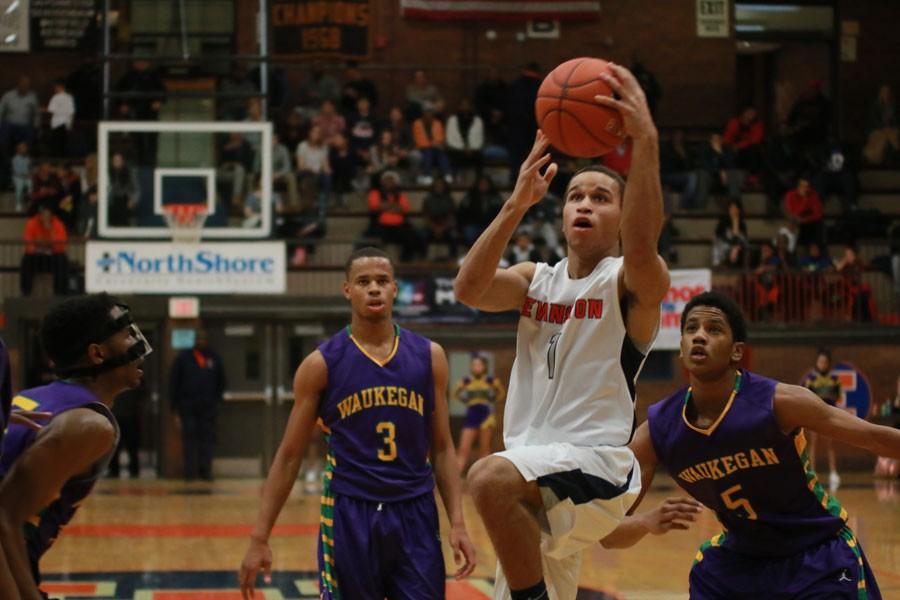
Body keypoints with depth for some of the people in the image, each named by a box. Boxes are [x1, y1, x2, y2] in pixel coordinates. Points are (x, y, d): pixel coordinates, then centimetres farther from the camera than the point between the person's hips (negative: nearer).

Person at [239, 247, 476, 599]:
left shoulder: (428, 357, 5)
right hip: (349, 516, -2)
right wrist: (259, 538, -3)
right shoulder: (322, 365, -2)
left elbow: (442, 448, 9)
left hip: (415, 515, 2)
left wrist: (457, 523, -1)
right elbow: (289, 457, 1)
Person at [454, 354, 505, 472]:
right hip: (471, 417, 0)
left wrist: (493, 401, 5)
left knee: (484, 449, 2)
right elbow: (455, 393, 15)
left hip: (486, 416, 0)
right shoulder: (466, 381, -1)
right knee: (463, 449, -8)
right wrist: (466, 401, 5)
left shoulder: (491, 380, -2)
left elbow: (502, 393, 15)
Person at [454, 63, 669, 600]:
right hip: (539, 479, 7)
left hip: (598, 467, -7)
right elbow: (470, 289, -5)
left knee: (491, 477, -35)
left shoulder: (632, 283, -2)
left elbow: (641, 244, -27)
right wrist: (517, 204, -14)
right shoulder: (535, 280, 15)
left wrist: (646, 142, -37)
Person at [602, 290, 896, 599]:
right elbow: (609, 534, -14)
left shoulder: (779, 403, -25)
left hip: (819, 556, -3)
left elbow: (875, 436, -14)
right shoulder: (656, 430, -15)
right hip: (738, 558, 4)